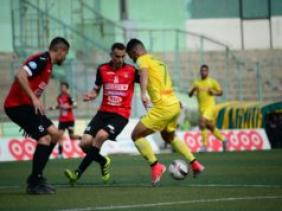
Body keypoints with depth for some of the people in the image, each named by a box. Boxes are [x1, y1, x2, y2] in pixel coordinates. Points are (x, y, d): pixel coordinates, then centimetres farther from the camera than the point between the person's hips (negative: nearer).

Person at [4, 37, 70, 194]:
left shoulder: (47, 64, 17)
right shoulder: (42, 60, -14)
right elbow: (20, 75, -26)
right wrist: (34, 99, -27)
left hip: (27, 105, 10)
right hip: (18, 105, -10)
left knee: (54, 134, 10)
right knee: (45, 138, -15)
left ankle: (37, 177, 14)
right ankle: (34, 183, -7)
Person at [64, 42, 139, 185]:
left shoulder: (131, 71, -3)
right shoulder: (102, 69, 5)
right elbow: (96, 90, 14)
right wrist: (90, 95, -7)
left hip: (121, 114, -4)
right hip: (103, 112, 4)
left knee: (101, 135, -29)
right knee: (85, 143, -11)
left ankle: (78, 173, -18)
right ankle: (103, 162, 22)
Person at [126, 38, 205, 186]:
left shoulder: (143, 59, -5)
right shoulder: (157, 61, 21)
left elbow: (144, 73, -27)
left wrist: (143, 94, -40)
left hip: (163, 107, -9)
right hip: (174, 104, 9)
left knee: (136, 135, -2)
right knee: (169, 136, 32)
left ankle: (156, 166, -8)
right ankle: (194, 164, 30)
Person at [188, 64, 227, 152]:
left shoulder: (212, 82, 0)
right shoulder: (196, 83, 9)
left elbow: (221, 92, 6)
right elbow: (190, 95, 9)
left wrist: (214, 93, -14)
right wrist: (193, 90, -12)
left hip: (210, 107, -5)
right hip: (201, 108, 5)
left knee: (202, 122, -25)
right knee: (211, 127, 13)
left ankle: (204, 145, -20)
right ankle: (223, 140, 36)